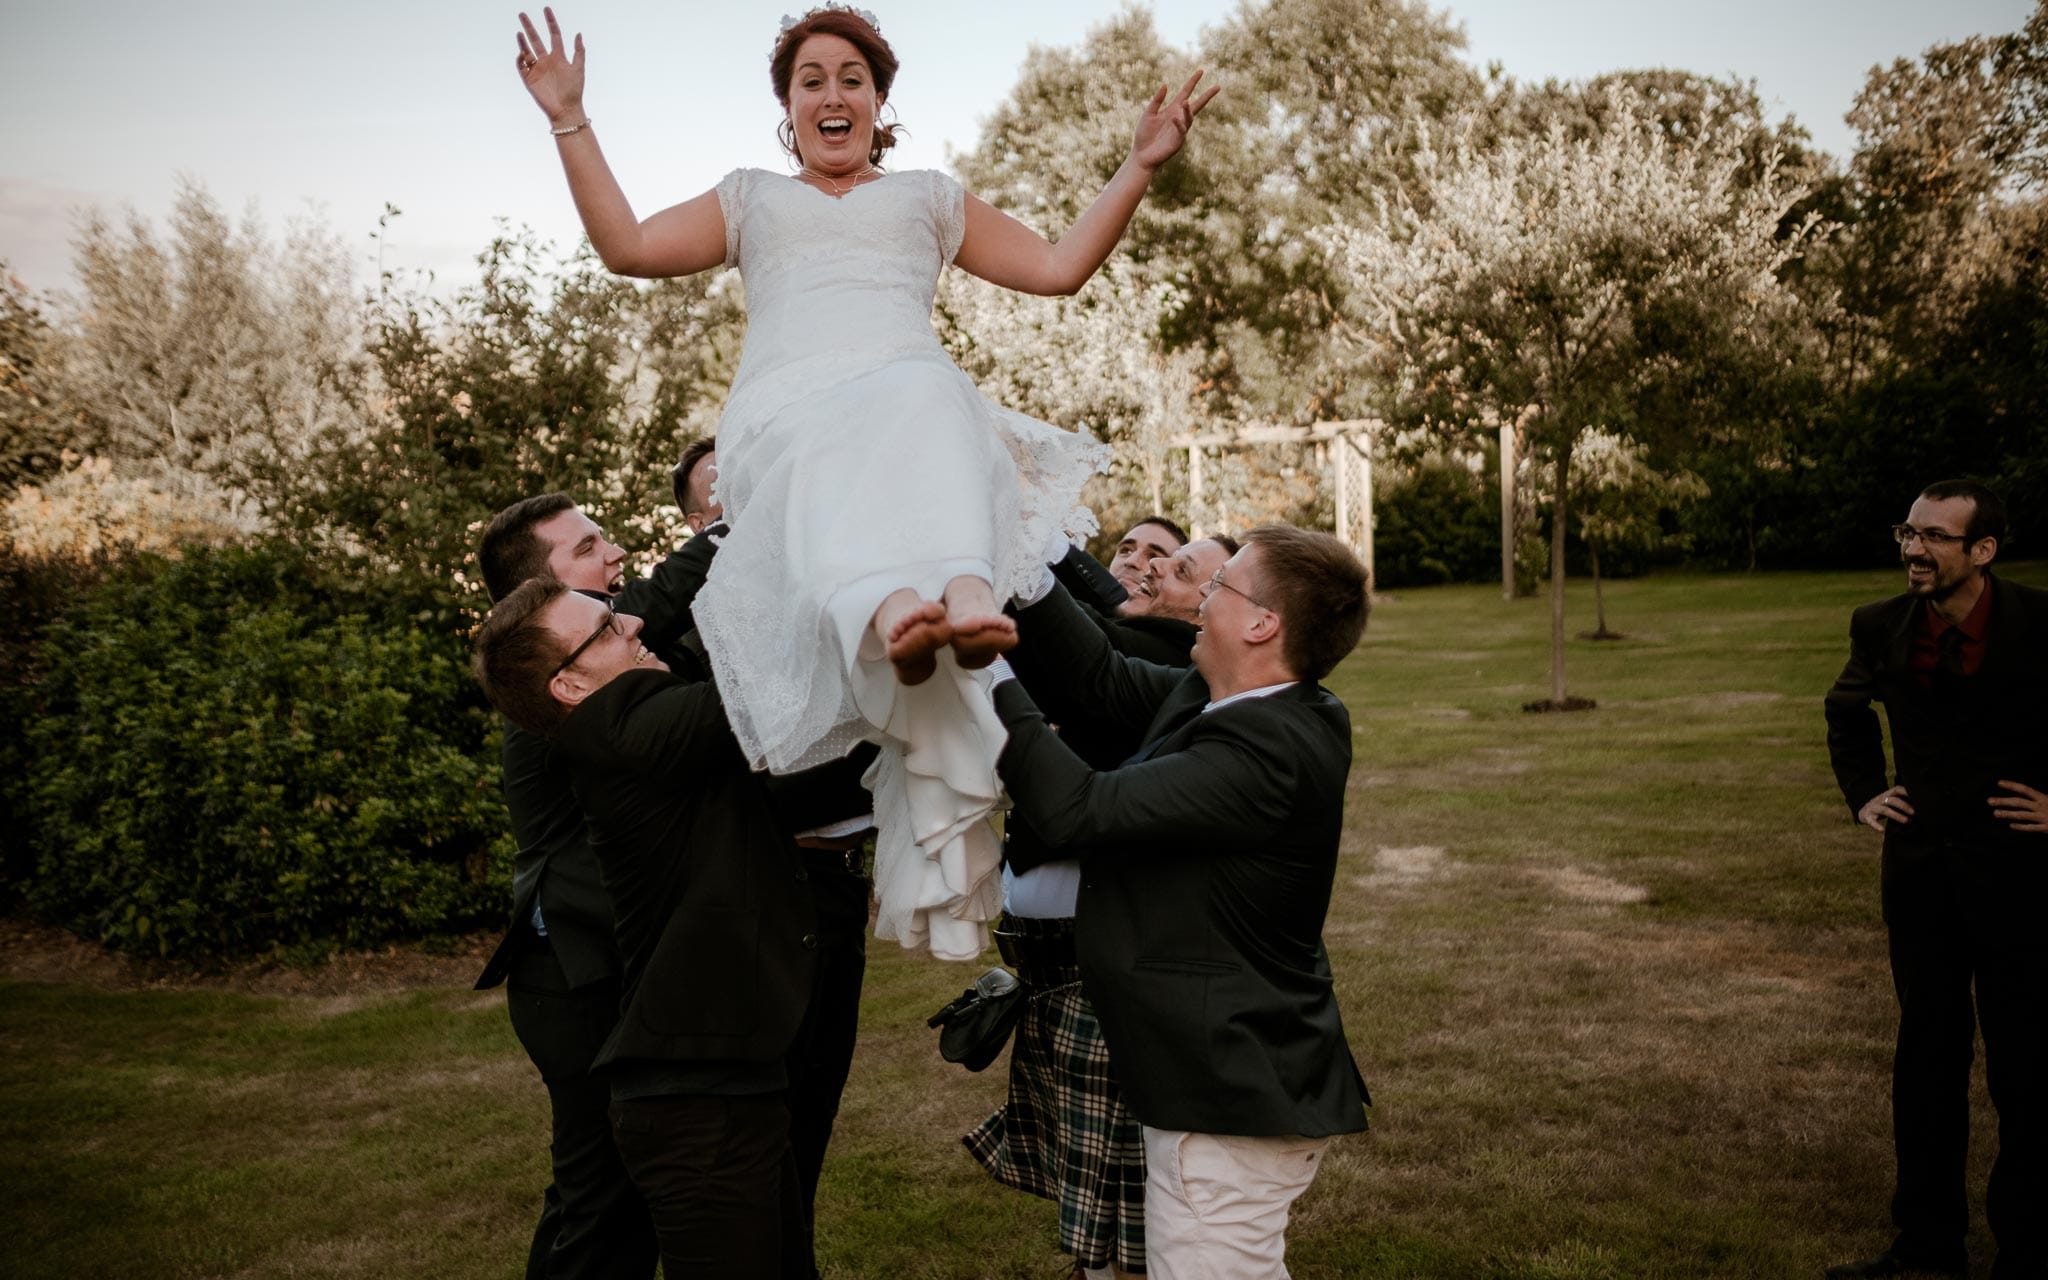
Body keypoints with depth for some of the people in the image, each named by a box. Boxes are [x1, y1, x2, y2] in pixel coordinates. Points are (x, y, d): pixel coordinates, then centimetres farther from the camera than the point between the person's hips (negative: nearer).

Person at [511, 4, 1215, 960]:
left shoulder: (929, 199, 37)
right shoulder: (751, 200, 37)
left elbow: (1060, 267, 28)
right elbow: (627, 247, 23)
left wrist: (1141, 165, 21)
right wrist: (572, 124, 18)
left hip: (912, 392, 1)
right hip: (787, 415, 0)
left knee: (927, 399, -39)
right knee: (822, 466, -40)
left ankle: (966, 596, -65)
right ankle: (886, 613, -70)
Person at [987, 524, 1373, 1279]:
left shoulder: (1268, 751, -28)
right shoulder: (1223, 704, 2)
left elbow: (1076, 810, -29)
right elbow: (1100, 678, 7)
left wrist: (985, 672, -21)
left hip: (1231, 1101, -10)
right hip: (1235, 1077, 10)